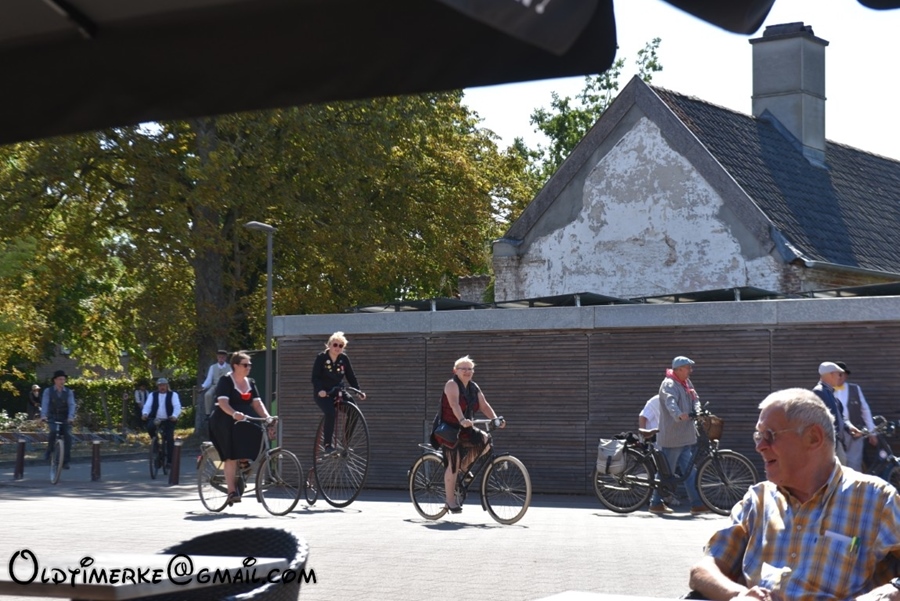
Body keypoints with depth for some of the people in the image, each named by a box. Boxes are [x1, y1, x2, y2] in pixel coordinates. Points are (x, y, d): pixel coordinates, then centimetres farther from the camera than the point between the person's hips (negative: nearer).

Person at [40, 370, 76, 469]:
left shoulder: (69, 392, 2)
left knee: (68, 436, -18)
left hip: (65, 419, 1)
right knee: (53, 431, -31)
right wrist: (43, 416, -31)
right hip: (53, 418, -1)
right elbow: (44, 404, -13)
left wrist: (71, 417, -28)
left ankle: (66, 461, -11)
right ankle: (48, 452, -11)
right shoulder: (48, 391, 0)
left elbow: (71, 405, -10)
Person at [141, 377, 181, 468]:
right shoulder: (153, 395, 11)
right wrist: (145, 413, -24)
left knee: (170, 439, -10)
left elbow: (177, 407, -9)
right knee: (150, 427, -31)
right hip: (155, 420, 1)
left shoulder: (173, 394, 4)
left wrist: (174, 416, -30)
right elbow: (147, 406, -1)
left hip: (168, 421, -1)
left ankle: (169, 461, -1)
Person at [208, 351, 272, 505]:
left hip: (244, 420, 7)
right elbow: (222, 402, -21)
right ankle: (232, 492, -15)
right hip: (226, 423, -6)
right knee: (232, 457, -16)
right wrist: (234, 413, -40)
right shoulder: (226, 381, -8)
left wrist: (267, 416, -14)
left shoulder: (250, 382, 13)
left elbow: (257, 403, 4)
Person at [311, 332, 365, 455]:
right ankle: (327, 445, -22)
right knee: (330, 413, -31)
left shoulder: (344, 359, 1)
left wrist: (359, 391, -8)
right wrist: (319, 390, -32)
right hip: (323, 393, -4)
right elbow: (315, 377, -14)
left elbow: (351, 376, 4)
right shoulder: (321, 358, -9)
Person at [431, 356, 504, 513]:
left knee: (485, 439, -14)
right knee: (453, 463, -11)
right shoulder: (452, 385, -14)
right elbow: (454, 404, -31)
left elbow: (484, 406, 0)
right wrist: (462, 420, -47)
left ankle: (465, 465, 9)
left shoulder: (474, 388, 7)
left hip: (464, 429, 7)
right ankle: (450, 502, -4)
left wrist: (496, 420, -16)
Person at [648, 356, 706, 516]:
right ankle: (656, 503, 10)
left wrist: (697, 411, -13)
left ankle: (697, 504, 8)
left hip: (686, 436, 9)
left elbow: (695, 399, 11)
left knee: (689, 470, 7)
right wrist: (679, 415, -52)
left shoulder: (687, 383, 16)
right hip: (671, 436, -9)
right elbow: (670, 402, -32)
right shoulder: (669, 384, -14)